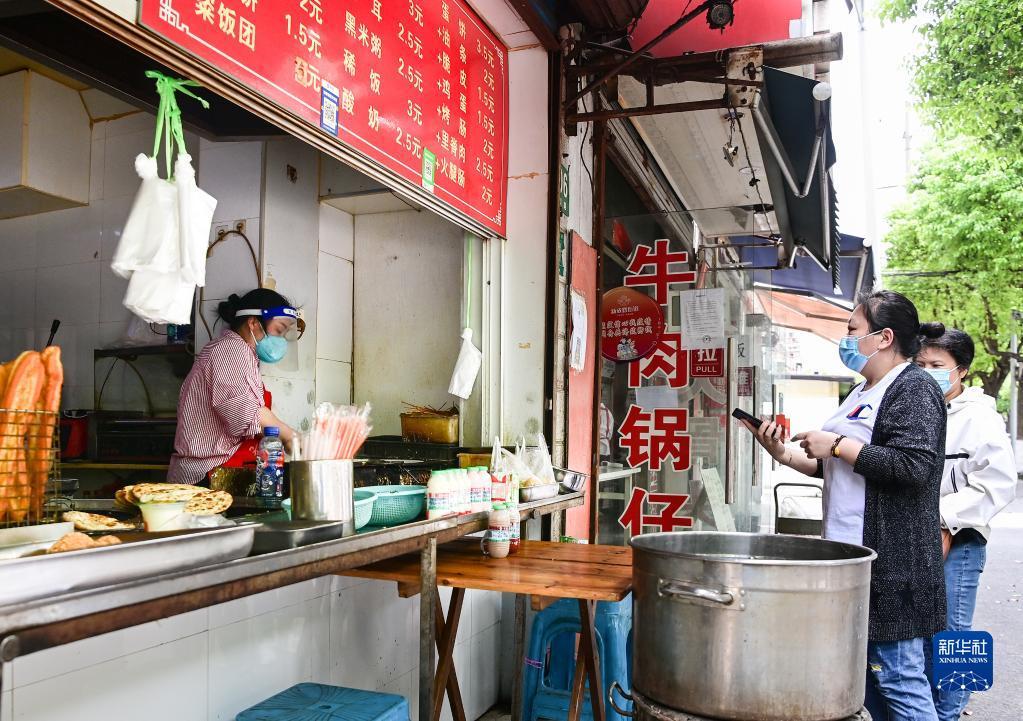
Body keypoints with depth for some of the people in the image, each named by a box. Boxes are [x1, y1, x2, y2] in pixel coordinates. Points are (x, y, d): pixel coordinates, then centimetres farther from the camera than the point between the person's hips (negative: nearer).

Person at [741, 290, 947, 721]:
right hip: (853, 557, 10)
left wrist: (837, 445, -17)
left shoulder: (914, 389, -10)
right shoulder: (862, 394, 18)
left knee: (897, 679, -2)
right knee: (864, 674, 16)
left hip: (891, 564, -10)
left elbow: (914, 465, -24)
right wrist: (784, 454, 10)